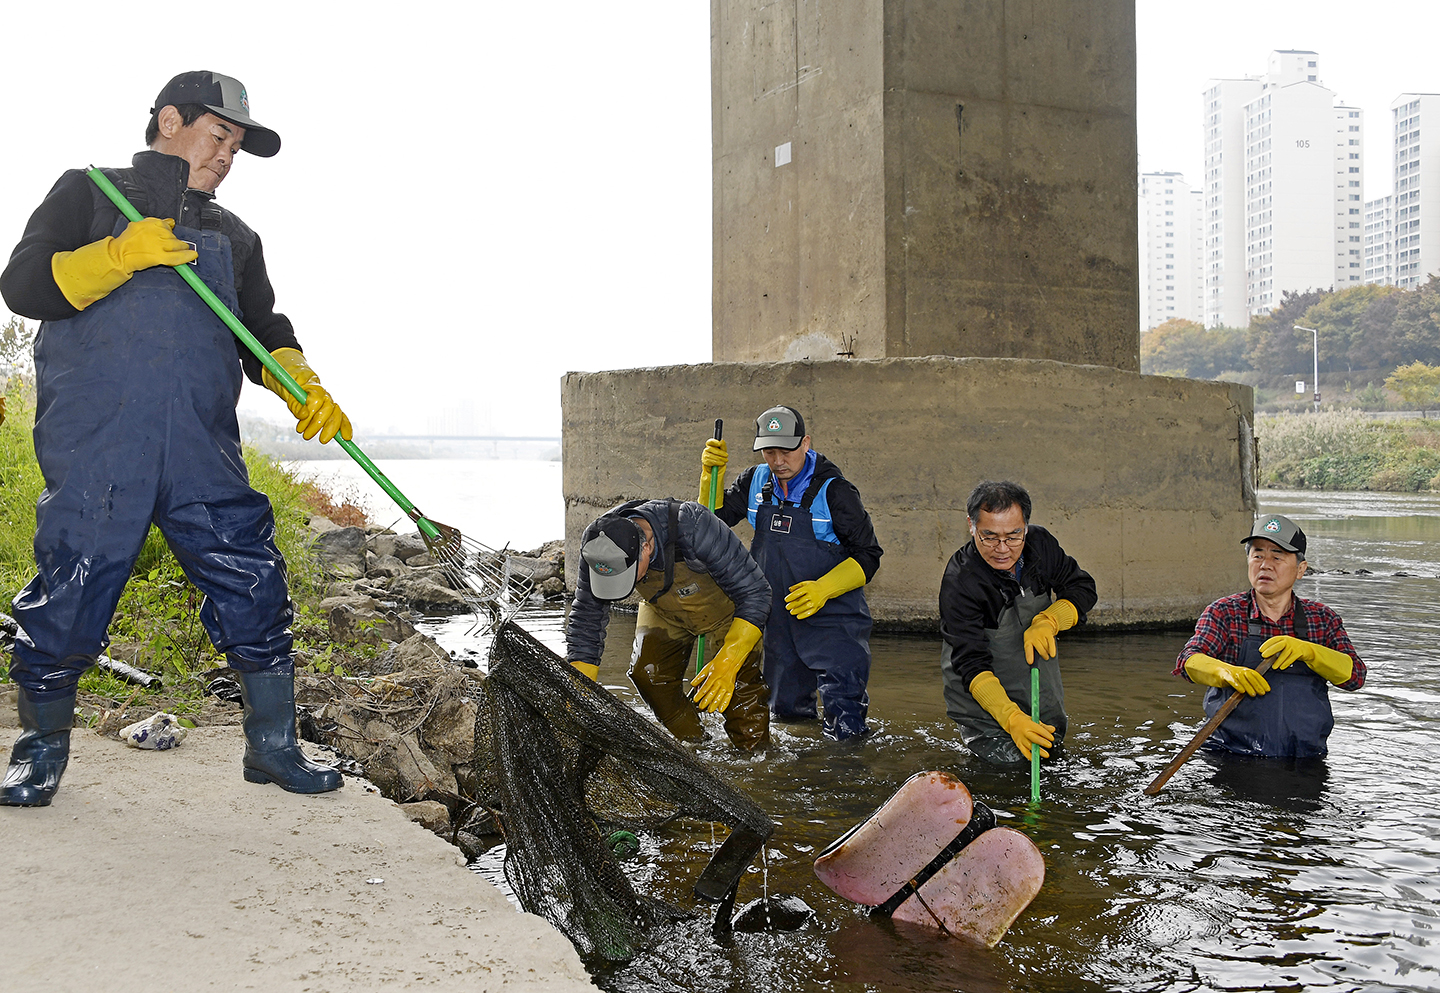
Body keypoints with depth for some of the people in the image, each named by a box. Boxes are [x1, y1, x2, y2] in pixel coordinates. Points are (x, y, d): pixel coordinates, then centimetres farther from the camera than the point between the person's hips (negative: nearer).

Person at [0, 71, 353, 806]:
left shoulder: (235, 238, 23)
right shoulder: (89, 193, 11)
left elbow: (263, 335, 18)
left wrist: (304, 387, -2)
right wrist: (120, 256, -15)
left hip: (203, 455, 4)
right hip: (94, 450, -3)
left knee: (254, 585, -1)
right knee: (68, 594, -1)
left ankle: (272, 745, 12)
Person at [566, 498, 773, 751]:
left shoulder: (693, 527, -41)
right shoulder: (598, 545, -28)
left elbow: (755, 593, -33)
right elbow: (586, 619, -17)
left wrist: (727, 663, -42)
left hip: (725, 604, -4)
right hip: (664, 611, 4)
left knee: (738, 679, -19)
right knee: (647, 674, -14)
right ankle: (692, 743, 8)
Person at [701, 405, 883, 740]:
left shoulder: (834, 490, -13)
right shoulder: (756, 481, 3)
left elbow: (868, 555, -11)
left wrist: (822, 589, -25)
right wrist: (713, 473, -3)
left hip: (832, 619, -5)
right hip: (778, 618, 5)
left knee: (845, 729, -10)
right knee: (786, 710, 18)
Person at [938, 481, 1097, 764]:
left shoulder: (1040, 542, -14)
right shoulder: (959, 583, -31)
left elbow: (1084, 589, -4)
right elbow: (972, 665, -33)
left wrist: (1048, 622, -24)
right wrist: (1012, 719, -47)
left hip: (1040, 676, 5)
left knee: (1052, 741, 16)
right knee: (1010, 758, -15)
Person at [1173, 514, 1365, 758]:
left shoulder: (1322, 618, 10)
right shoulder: (1225, 612, 3)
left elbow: (1356, 676, -3)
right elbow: (1188, 660, -12)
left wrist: (1306, 650, -22)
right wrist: (1227, 672, -34)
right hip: (1231, 754, -2)